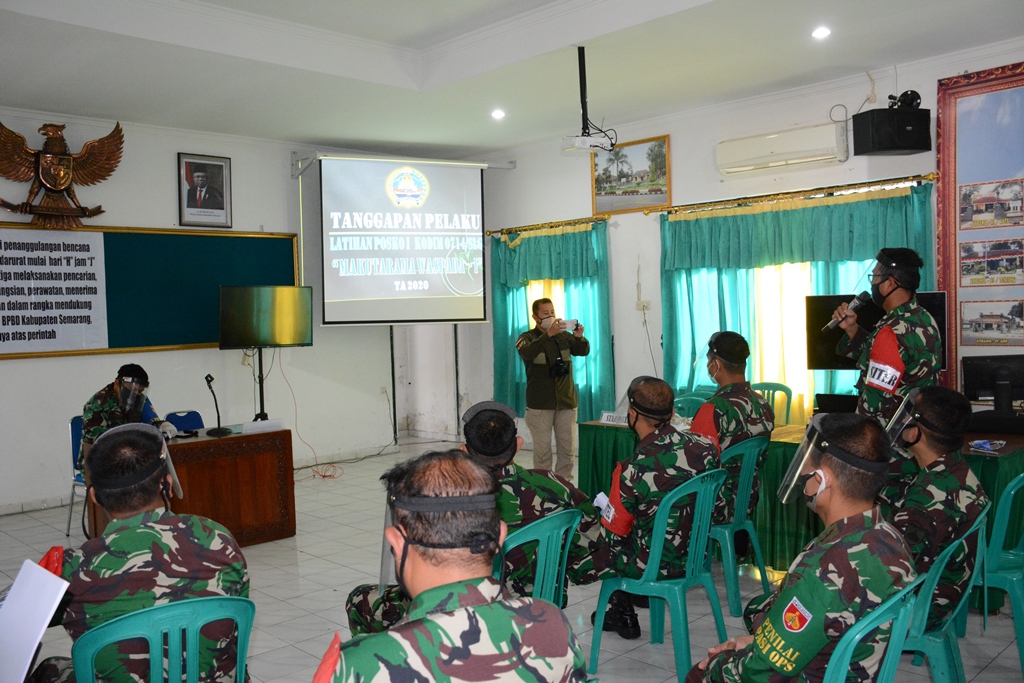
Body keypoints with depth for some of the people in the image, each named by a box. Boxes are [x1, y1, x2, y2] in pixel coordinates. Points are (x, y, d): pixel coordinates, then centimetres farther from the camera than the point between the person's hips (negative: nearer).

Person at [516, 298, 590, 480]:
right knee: (542, 450, 0)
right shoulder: (527, 338, -1)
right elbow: (526, 352, -23)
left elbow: (584, 351, -4)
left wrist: (579, 337, -26)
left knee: (567, 448, 6)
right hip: (540, 404, -3)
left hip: (567, 402, 3)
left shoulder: (564, 336, 9)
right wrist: (548, 334, -36)